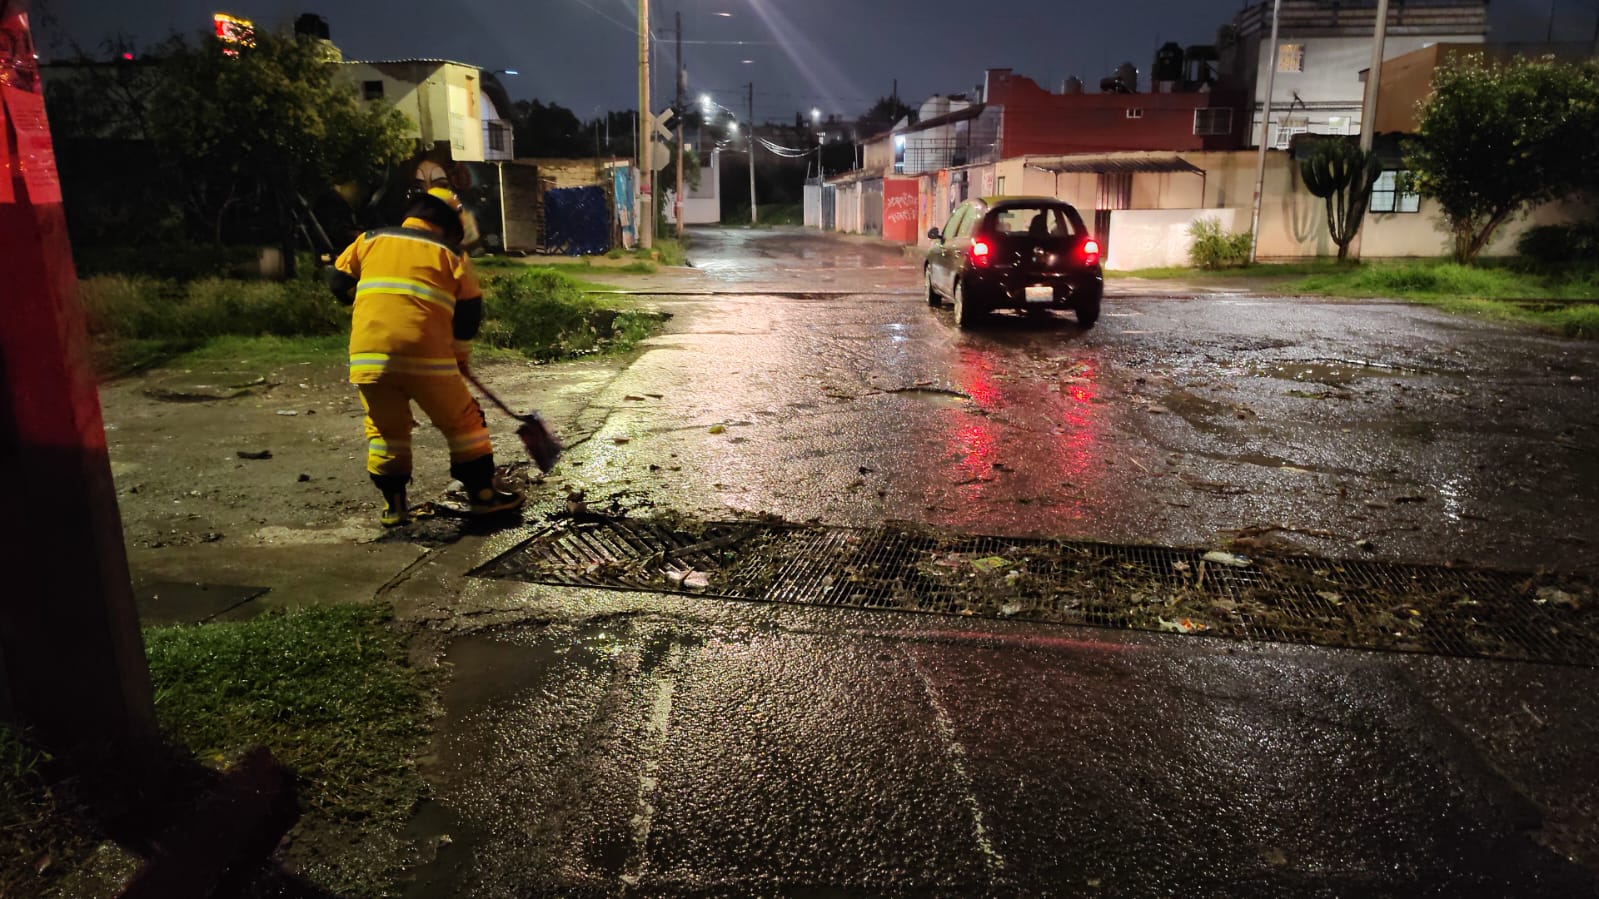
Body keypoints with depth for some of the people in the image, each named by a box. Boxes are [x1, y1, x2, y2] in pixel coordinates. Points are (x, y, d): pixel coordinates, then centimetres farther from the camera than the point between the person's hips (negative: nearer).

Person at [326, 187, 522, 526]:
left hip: (368, 353, 3)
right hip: (424, 355, -3)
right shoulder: (450, 253, 9)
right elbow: (470, 310, 8)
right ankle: (483, 494, 15)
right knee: (463, 422, 12)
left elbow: (339, 281, 21)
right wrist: (461, 355, 20)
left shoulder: (370, 240, 16)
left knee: (385, 429, 18)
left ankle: (393, 506, 20)